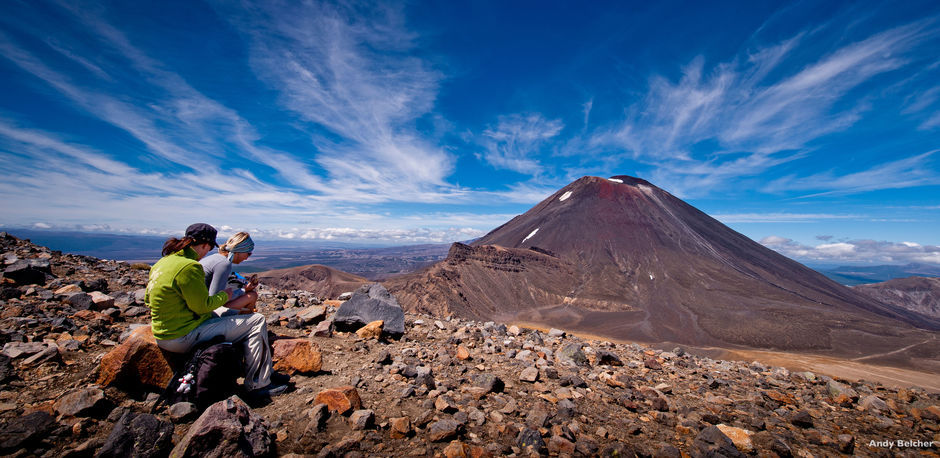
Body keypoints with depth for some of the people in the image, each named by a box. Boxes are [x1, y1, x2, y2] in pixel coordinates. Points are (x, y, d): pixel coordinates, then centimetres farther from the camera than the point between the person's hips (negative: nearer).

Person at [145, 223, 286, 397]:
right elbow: (203, 306, -21)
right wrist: (224, 295, -4)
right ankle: (258, 384, 0)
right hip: (182, 338, -10)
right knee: (257, 321, -8)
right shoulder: (189, 267, -24)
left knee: (227, 314, 28)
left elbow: (148, 298, 18)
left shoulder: (162, 262, 6)